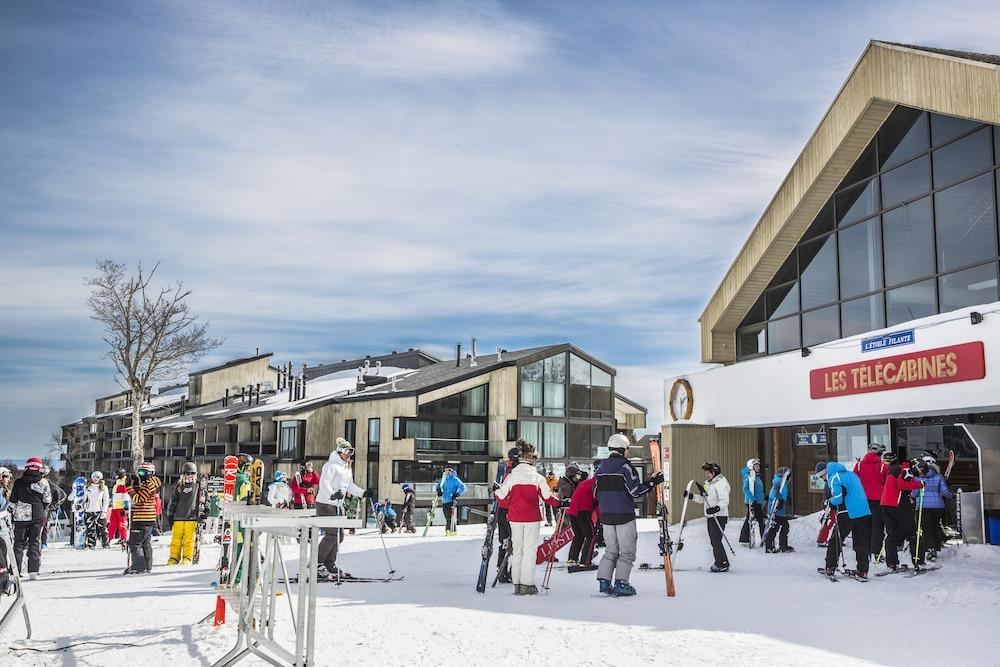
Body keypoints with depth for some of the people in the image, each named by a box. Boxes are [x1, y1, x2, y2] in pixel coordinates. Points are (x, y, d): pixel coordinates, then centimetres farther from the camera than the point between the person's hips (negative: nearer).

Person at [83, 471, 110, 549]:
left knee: (102, 528, -8)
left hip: (99, 511, -2)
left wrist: (104, 511, -6)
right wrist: (83, 509, 10)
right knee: (90, 529, -1)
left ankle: (105, 544, -3)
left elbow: (106, 500, 4)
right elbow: (84, 499, 18)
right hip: (89, 511, 2)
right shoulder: (87, 488, 14)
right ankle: (91, 545, 4)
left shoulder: (104, 488, 7)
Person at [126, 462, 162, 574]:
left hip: (141, 521, -10)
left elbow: (138, 500, -22)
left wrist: (131, 487, -18)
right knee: (146, 543, 16)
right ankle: (147, 566, 22)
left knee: (135, 543, -6)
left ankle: (139, 566, -7)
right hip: (149, 520, 10)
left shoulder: (148, 485, -16)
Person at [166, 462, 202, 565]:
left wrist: (202, 513, 4)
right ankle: (174, 558, 8)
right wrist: (170, 514, 13)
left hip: (192, 518, -2)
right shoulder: (179, 486, 13)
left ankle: (187, 558, 1)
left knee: (189, 540, -4)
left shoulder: (198, 486, 8)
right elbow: (172, 502, 17)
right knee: (176, 539, 1)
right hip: (178, 517, 2)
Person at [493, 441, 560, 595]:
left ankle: (517, 583, 12)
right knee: (530, 550, 2)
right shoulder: (537, 477, -6)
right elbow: (547, 497, -4)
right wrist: (559, 503, 11)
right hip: (532, 518, -3)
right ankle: (527, 584, 0)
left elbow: (502, 497, 1)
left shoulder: (511, 476, -1)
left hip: (514, 518, 3)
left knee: (517, 549, 12)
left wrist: (496, 490, 20)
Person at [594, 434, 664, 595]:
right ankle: (620, 584, -4)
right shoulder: (625, 466, -11)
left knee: (611, 549, 15)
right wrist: (653, 482, -9)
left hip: (606, 515, 6)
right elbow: (635, 490, -15)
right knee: (627, 551, 1)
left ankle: (604, 581, 9)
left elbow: (596, 493, 12)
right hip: (624, 515, -6)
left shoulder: (601, 468, 9)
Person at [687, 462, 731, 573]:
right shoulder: (708, 483, 16)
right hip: (709, 517, 9)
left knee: (716, 541, -11)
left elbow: (724, 501, -20)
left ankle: (722, 564, -5)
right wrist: (691, 496, 10)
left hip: (719, 516, -9)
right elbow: (703, 499, 22)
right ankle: (721, 563, 16)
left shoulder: (720, 483, -12)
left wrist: (717, 508, -36)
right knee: (714, 541, 9)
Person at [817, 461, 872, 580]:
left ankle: (830, 568, 10)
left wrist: (830, 502, 5)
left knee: (836, 540, 7)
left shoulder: (834, 478, -6)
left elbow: (838, 499, -15)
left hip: (848, 513, -7)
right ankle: (863, 572, 8)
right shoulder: (851, 474, 20)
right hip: (865, 512, 7)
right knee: (862, 542, 10)